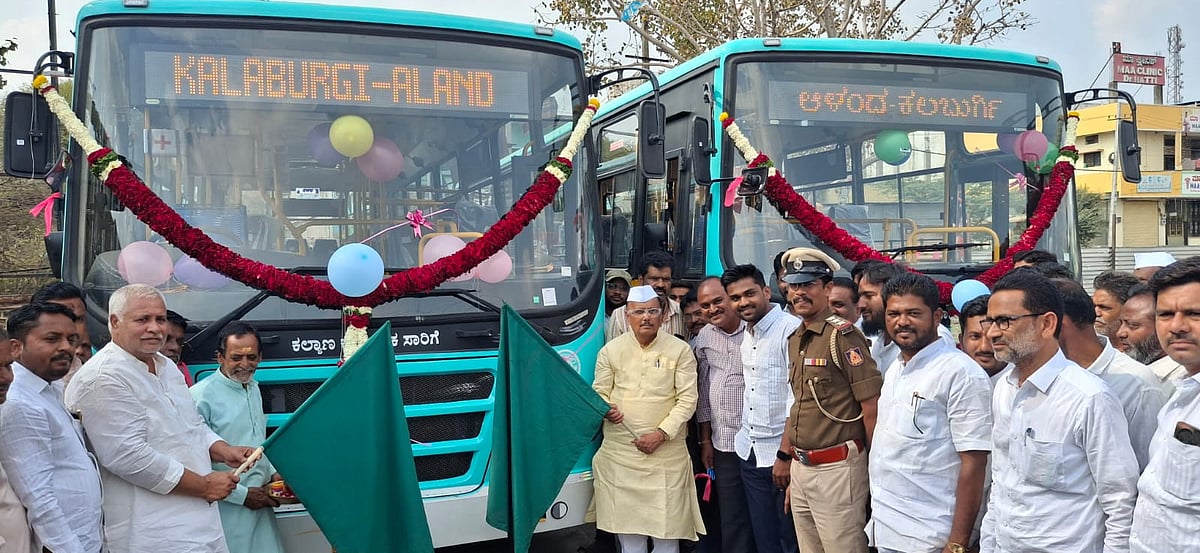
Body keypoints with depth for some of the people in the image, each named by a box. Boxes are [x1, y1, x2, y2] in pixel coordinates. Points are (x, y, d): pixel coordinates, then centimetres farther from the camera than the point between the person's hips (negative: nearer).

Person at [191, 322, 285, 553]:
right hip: (228, 512, -7)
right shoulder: (202, 396, -14)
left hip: (260, 506, 7)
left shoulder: (254, 388, 11)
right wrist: (243, 495, -15)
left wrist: (272, 473, 7)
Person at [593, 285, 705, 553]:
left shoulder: (680, 350, 1)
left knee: (666, 522, 2)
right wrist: (604, 409, -13)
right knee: (627, 525, 8)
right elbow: (599, 392, 11)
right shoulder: (611, 350, 6)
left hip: (667, 452, -1)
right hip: (620, 450, 2)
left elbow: (687, 399, -3)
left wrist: (661, 434, -13)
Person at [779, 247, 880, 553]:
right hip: (800, 468, 8)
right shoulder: (795, 339, 11)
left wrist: (874, 467, -9)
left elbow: (872, 407, -14)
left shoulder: (843, 335, -13)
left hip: (836, 468, -8)